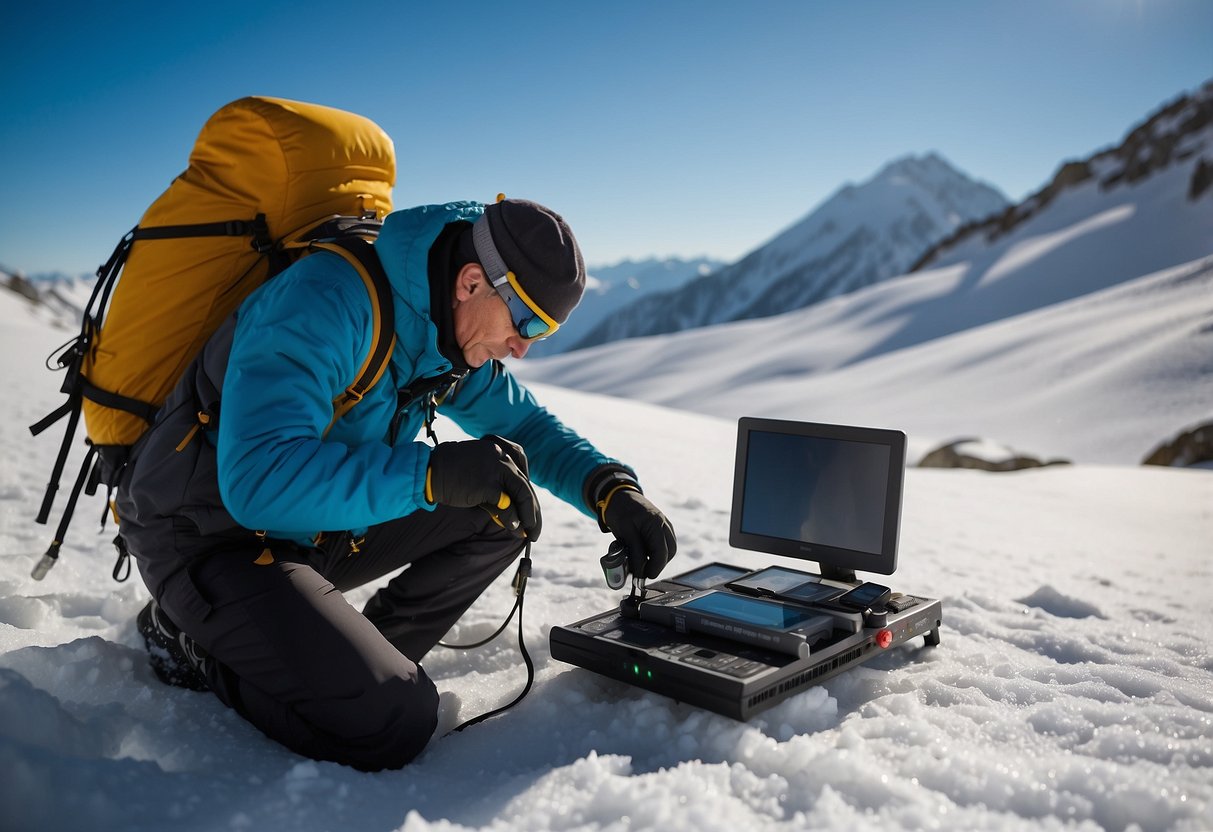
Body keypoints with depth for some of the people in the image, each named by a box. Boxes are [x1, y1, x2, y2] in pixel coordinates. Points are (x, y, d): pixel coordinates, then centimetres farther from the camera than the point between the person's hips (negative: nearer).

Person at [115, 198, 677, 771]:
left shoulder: (456, 336, -2)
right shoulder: (325, 302, -29)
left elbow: (523, 422, 10)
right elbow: (258, 482, -38)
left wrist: (610, 488, -9)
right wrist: (431, 473, -44)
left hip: (315, 527, 8)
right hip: (210, 536, -8)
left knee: (502, 508, -4)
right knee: (392, 721, -22)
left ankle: (365, 663, 4)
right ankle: (192, 647, 1)